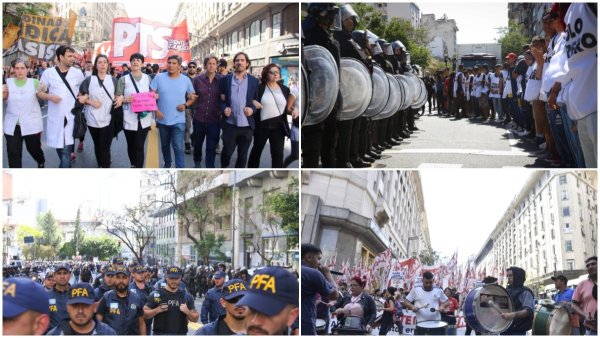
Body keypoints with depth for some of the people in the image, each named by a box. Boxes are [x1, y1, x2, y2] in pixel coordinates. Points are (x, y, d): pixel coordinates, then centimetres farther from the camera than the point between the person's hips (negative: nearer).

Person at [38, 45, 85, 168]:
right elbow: (39, 93, 3)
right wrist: (50, 96, -15)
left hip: (71, 116, -1)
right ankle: (67, 165, 37)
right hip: (55, 116, 1)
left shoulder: (78, 73, 2)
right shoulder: (48, 73, -1)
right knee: (58, 144, 15)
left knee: (66, 150, -10)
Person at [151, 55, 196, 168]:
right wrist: (156, 110, -13)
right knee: (165, 145, 18)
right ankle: (167, 164, 38)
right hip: (162, 119, 2)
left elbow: (192, 97, 9)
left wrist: (186, 105, -10)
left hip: (178, 121, -2)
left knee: (178, 147, -8)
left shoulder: (186, 80, -1)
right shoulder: (159, 77, -4)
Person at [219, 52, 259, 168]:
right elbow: (221, 99, 8)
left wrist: (253, 109, -11)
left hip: (247, 125, 1)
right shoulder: (225, 79, 5)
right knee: (227, 151, 6)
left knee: (243, 154, 10)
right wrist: (224, 108, -12)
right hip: (230, 124, -1)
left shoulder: (254, 81, 6)